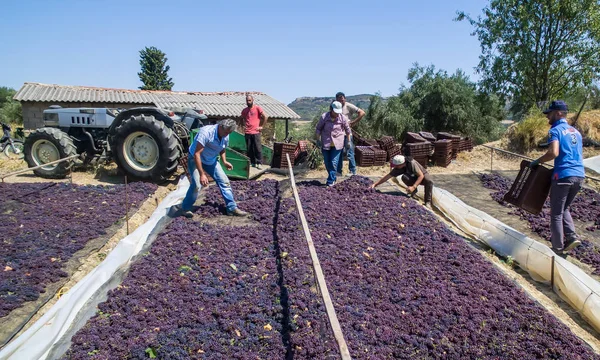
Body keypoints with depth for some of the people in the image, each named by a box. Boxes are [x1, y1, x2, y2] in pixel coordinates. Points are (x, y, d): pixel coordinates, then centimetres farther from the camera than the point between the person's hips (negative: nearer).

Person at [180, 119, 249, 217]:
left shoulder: (226, 137, -9)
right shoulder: (206, 132, -31)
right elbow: (197, 154, -33)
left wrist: (224, 161, -5)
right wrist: (202, 174, -35)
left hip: (211, 161, 7)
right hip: (195, 160, -6)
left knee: (225, 182, 1)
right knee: (197, 185, -22)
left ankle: (232, 208, 11)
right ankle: (185, 208, 0)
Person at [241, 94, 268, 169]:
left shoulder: (257, 108, -2)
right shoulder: (244, 110, 12)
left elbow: (265, 117, -5)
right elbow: (242, 119, 30)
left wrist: (261, 126, -4)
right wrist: (243, 125, 14)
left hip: (256, 132, -4)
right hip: (247, 133, 4)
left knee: (258, 148, -6)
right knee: (249, 149, 6)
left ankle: (259, 163, -2)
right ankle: (253, 163, 14)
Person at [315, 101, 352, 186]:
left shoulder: (343, 118, -8)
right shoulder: (324, 117, -10)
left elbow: (347, 130, 6)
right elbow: (318, 128, 3)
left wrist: (348, 141, 8)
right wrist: (318, 140, 0)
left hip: (337, 144, -1)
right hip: (325, 143, 1)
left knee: (334, 163, -7)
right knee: (327, 163, 9)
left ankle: (331, 181, 1)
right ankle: (332, 178, 31)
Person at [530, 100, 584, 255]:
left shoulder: (555, 130, -6)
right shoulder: (576, 132, 19)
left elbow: (553, 152, -21)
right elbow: (578, 156, 23)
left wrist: (537, 161, -9)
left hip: (563, 175, -8)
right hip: (579, 175, 8)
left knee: (556, 213, 3)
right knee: (564, 209, 23)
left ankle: (558, 248, 7)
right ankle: (571, 236, 8)